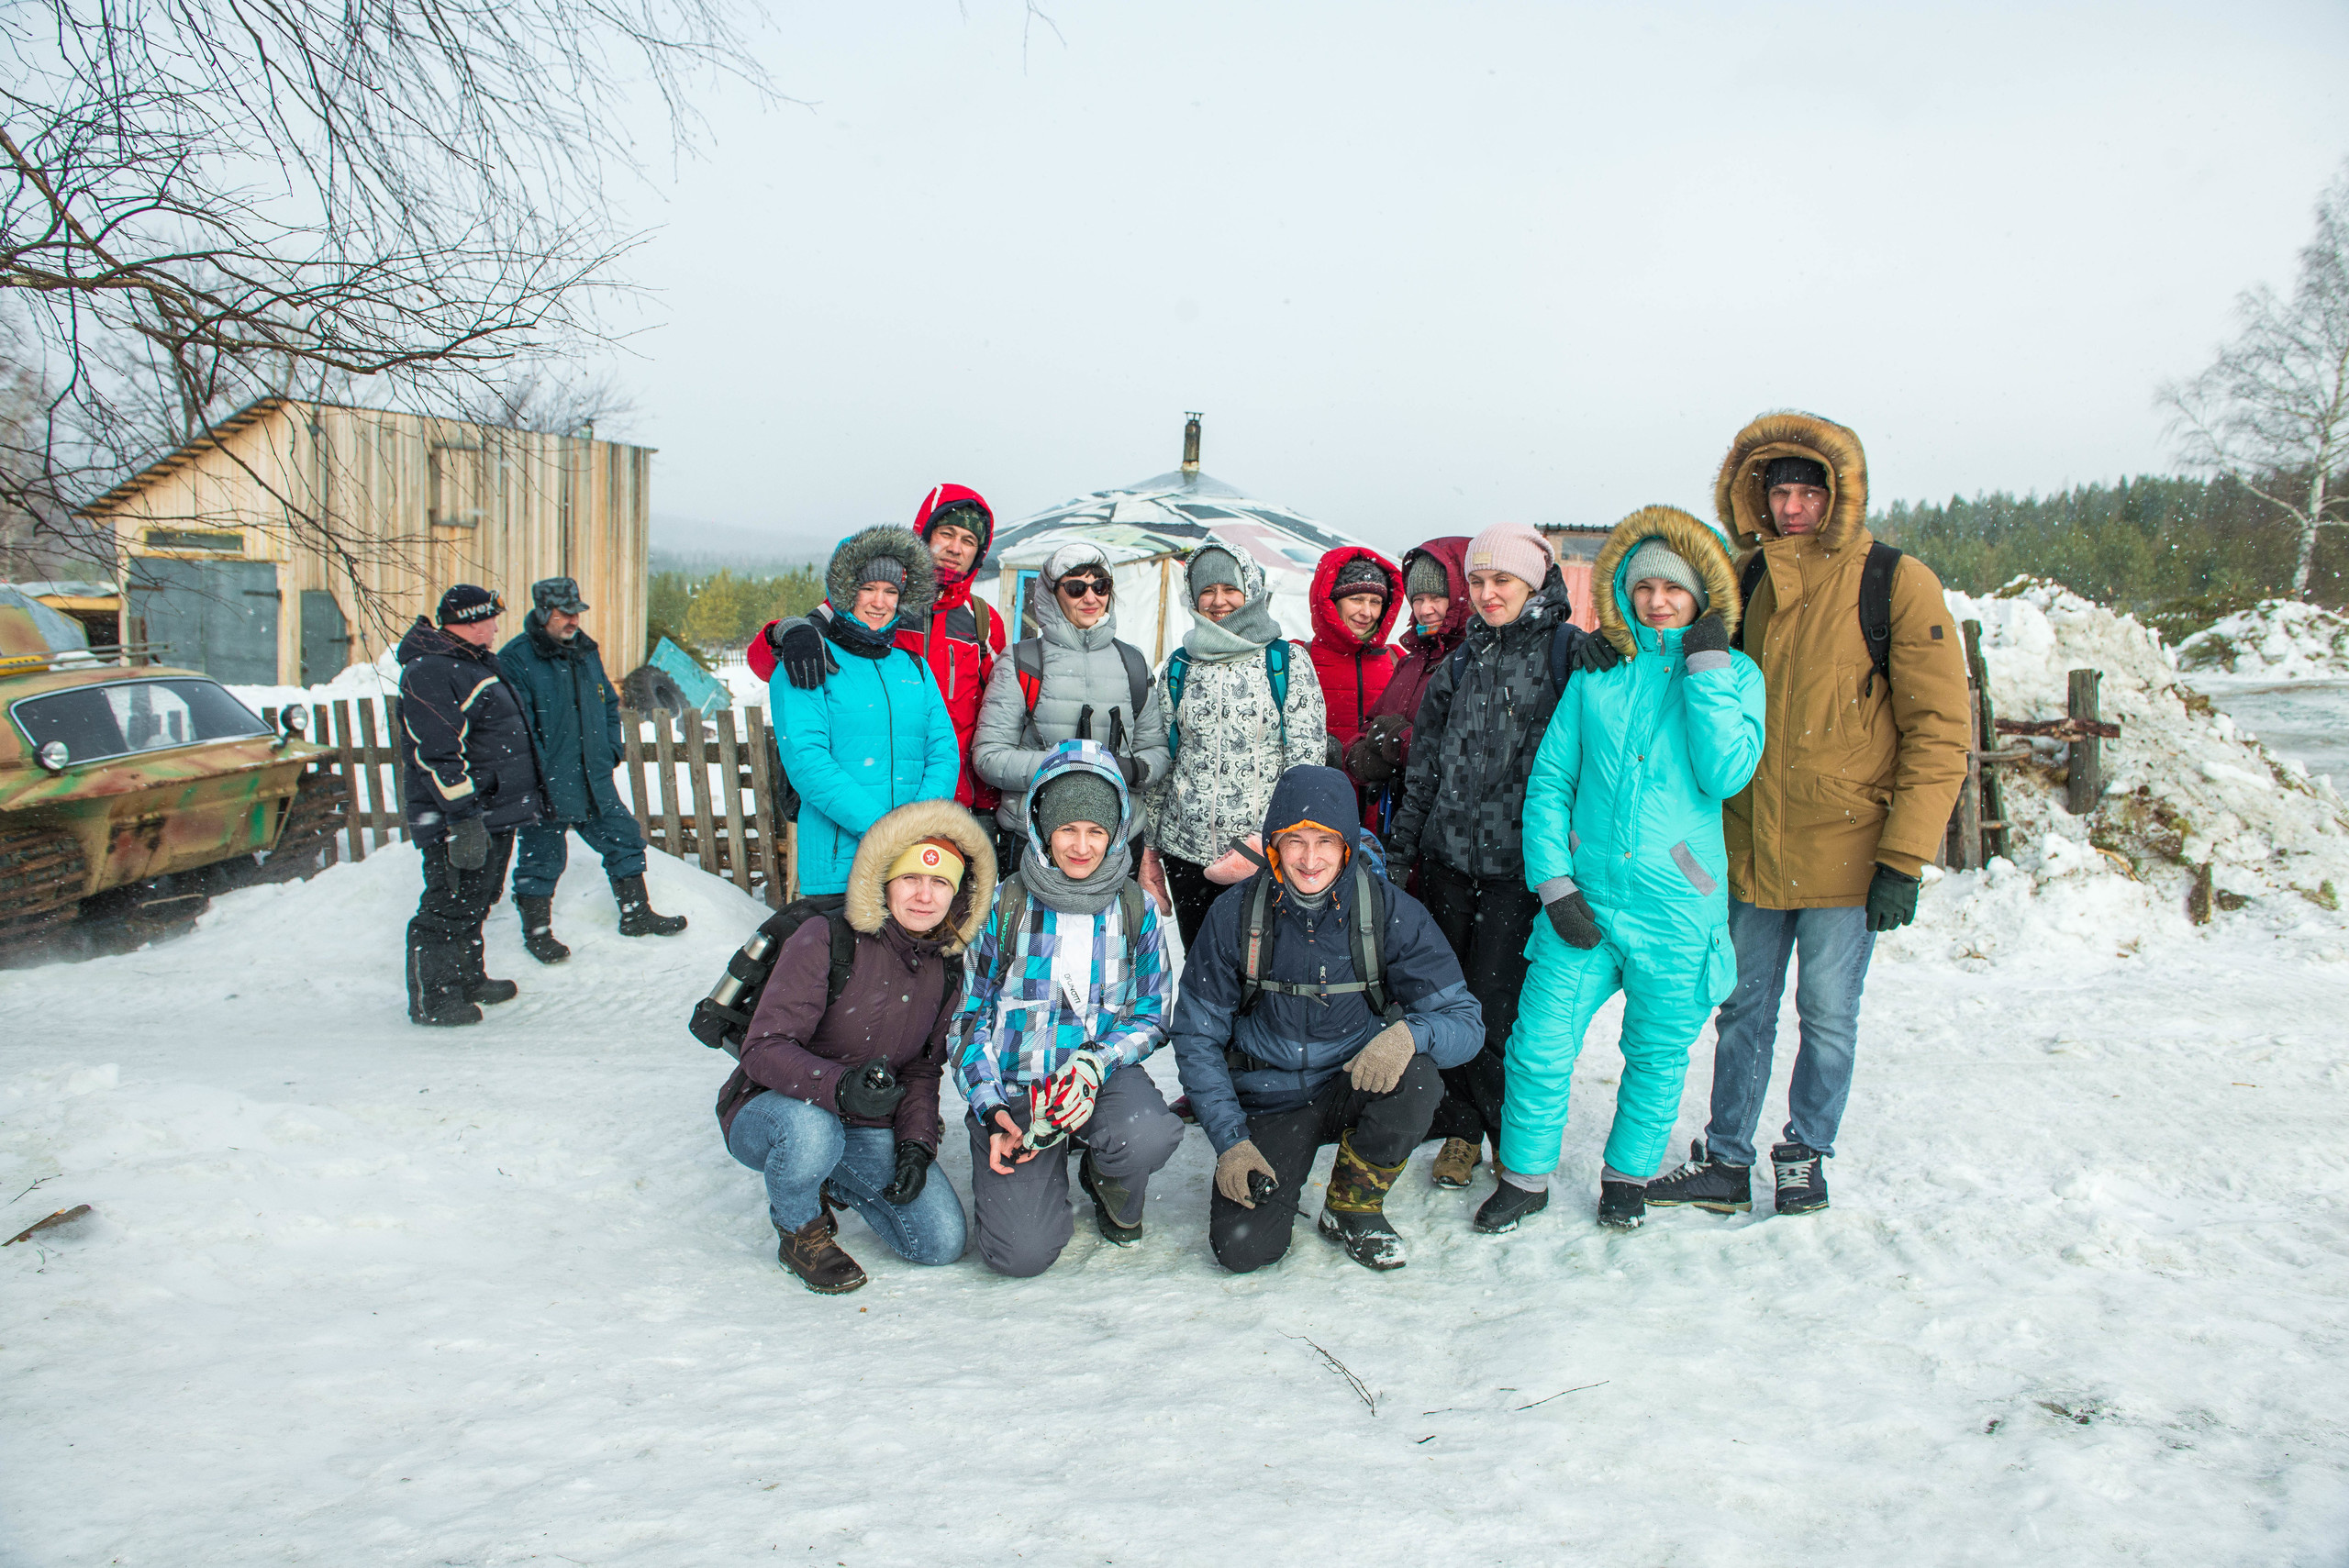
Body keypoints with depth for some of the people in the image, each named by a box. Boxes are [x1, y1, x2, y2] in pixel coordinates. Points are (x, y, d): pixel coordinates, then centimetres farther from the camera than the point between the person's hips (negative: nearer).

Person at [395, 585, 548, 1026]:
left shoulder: (475, 662, 16)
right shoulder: (429, 672, -18)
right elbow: (438, 753, -24)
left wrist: (525, 799, 28)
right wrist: (464, 815, -26)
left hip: (494, 812, 10)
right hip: (460, 819, -10)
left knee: (474, 902, 20)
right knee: (450, 905, -4)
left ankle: (467, 979, 33)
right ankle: (431, 999, 5)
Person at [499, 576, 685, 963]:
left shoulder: (586, 652, 10)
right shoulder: (516, 659, -13)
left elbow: (609, 704, 22)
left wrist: (611, 751, 12)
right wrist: (538, 782, -19)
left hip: (594, 781, 7)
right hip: (547, 786, -7)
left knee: (624, 838, 12)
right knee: (542, 859, 4)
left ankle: (636, 915, 26)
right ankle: (536, 931, 22)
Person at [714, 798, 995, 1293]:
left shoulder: (946, 968, 1)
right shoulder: (824, 941, -19)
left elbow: (922, 1070, 9)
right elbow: (764, 1049, -23)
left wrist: (916, 1143, -7)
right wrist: (839, 1086, -41)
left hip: (868, 1130, 5)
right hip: (767, 1110, -5)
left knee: (942, 1243, -9)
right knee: (810, 1129, -41)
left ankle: (834, 1182, 19)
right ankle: (800, 1231, -6)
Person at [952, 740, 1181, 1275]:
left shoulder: (1137, 910, 1)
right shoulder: (1004, 906, -3)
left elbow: (1150, 1017, 4)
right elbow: (970, 1016, 3)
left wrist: (1094, 1065, -17)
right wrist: (990, 1110, -11)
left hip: (1107, 1074, 1)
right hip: (1013, 1088, -1)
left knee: (1148, 1138, -35)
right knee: (1023, 1254, -19)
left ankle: (1113, 1191, 5)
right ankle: (1043, 1177, 18)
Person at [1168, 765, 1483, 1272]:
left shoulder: (1392, 912, -11)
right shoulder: (1234, 915, -9)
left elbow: (1464, 1021, -11)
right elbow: (1196, 1036, -3)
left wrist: (1411, 1033, -34)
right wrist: (1229, 1139, -13)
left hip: (1356, 1087, 1)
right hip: (1267, 1102, 0)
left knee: (1415, 1077, -32)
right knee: (1242, 1246, -20)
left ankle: (1353, 1208, -4)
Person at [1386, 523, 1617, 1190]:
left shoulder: (1565, 651, 0)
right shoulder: (1460, 664, 13)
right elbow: (1423, 765, 16)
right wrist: (1401, 847, 14)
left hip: (1517, 863, -5)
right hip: (1448, 857, 5)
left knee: (1496, 1007, -6)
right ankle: (1462, 1128, 25)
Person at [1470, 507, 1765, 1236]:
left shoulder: (1735, 675, 3)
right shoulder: (1595, 676, 7)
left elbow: (1725, 774, -13)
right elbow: (1548, 781, 6)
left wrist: (1705, 668, -12)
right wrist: (1554, 882, -4)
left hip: (1677, 911, -1)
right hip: (1585, 902, 1)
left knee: (1658, 1054, 12)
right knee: (1539, 1046, -1)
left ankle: (1628, 1176, 34)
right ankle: (1525, 1177, 19)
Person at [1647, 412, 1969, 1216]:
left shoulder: (1897, 584, -8)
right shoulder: (1748, 580, 6)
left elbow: (1940, 732, -8)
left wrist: (1904, 860, -13)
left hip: (1844, 853, -4)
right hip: (1751, 849, 4)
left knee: (1827, 1014, 9)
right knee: (1744, 1009, 13)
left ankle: (1806, 1154, 27)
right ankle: (1726, 1161, 25)